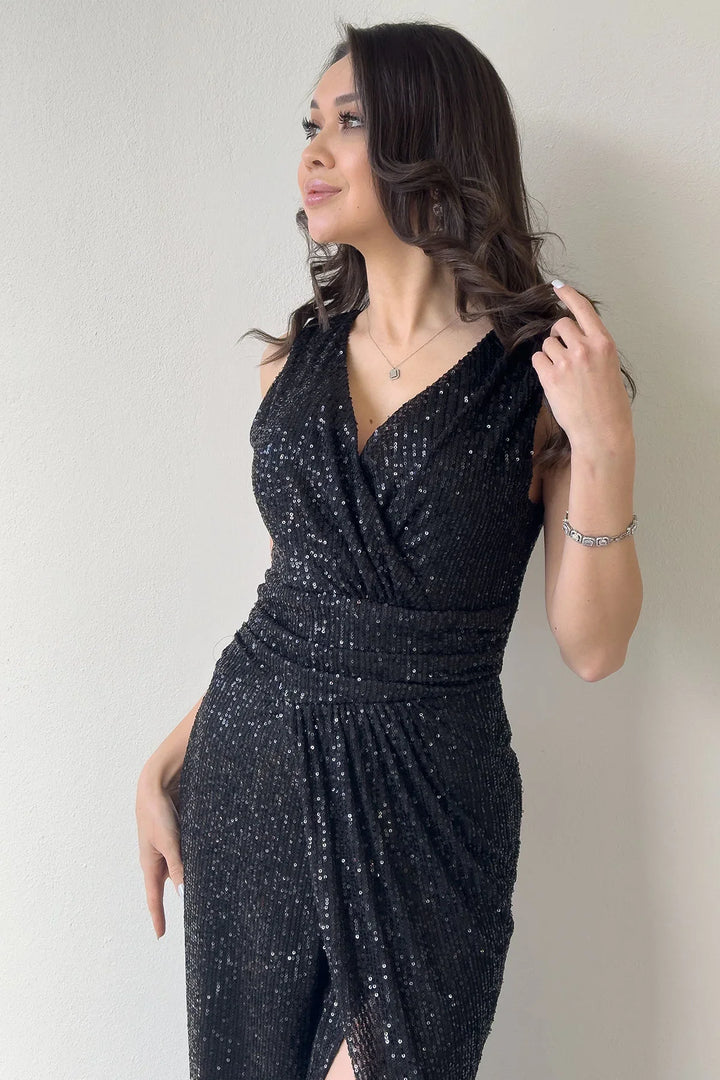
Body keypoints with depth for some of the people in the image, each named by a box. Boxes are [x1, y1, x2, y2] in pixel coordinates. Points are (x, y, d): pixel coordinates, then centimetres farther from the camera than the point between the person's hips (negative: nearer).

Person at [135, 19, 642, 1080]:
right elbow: (299, 588, 10)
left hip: (425, 800, -4)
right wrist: (171, 756, 6)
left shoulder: (546, 366, -8)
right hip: (248, 769, 4)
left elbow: (592, 648, -9)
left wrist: (606, 448, -21)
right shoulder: (298, 355, 3)